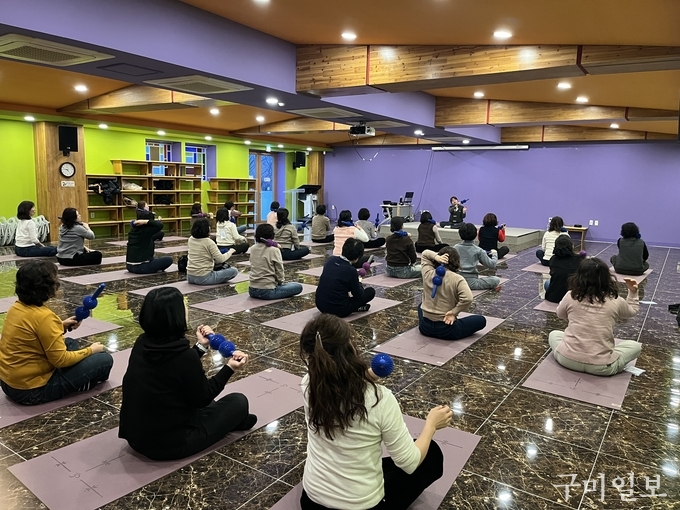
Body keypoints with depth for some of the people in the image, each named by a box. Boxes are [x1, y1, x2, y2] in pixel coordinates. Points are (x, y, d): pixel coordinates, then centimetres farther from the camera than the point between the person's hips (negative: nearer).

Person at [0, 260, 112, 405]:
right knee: (104, 360, -8)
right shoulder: (44, 316, -26)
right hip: (32, 390, -9)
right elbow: (61, 360, -21)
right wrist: (90, 350, -7)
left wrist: (61, 326, 9)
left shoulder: (16, 307, 1)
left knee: (70, 343, 26)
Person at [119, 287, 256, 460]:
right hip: (167, 443, -7)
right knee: (238, 401, 6)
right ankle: (233, 419, 33)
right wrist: (229, 368, -4)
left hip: (135, 436, 8)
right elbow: (202, 398, -10)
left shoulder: (142, 343, -4)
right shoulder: (185, 355, -25)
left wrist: (201, 346, 14)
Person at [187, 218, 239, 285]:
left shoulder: (190, 239, 2)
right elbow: (221, 259, -15)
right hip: (203, 278, -8)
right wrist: (230, 252, 1)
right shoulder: (209, 242, -17)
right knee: (234, 271, -2)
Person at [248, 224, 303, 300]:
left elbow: (253, 267, 10)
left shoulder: (252, 249, 3)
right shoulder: (274, 250, -13)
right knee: (298, 287, 4)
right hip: (267, 291, -7)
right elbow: (279, 271, -7)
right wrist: (280, 282, 11)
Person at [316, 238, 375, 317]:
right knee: (371, 291, 4)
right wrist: (359, 283, 14)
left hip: (320, 306, 6)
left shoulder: (330, 260, -3)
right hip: (338, 311, -6)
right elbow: (358, 295, -7)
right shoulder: (351, 271, -21)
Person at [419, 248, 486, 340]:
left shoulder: (428, 274, -5)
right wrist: (454, 312, -18)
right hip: (446, 330, -4)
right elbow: (467, 299, -31)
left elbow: (425, 253, 11)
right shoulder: (457, 279, -16)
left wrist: (436, 257, -10)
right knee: (481, 320, 14)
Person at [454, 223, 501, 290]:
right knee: (496, 280, 5)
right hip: (471, 282, -4)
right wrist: (494, 254, 18)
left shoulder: (455, 248, 3)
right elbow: (491, 265, 0)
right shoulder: (478, 250, -6)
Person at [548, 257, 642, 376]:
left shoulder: (571, 296, -6)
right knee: (635, 346, 23)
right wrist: (633, 292, 26)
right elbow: (632, 311, 17)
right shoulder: (615, 301, -6)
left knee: (553, 334, 32)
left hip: (568, 360, 1)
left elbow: (560, 314, 15)